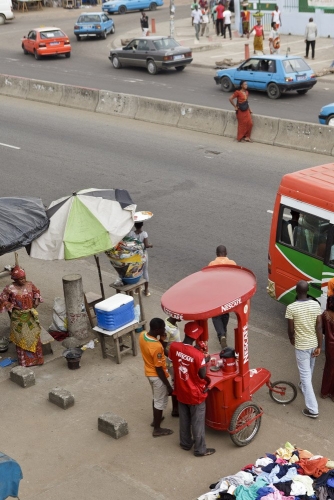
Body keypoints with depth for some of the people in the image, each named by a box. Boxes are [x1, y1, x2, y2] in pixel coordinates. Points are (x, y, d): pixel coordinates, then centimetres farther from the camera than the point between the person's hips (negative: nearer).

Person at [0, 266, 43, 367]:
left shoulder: (29, 284, -7)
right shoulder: (10, 289, -19)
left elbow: (36, 291, 14)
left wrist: (37, 299, -1)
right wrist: (12, 306, -14)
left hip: (31, 315, 4)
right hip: (18, 317, -4)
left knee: (34, 336, 13)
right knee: (21, 339, 8)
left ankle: (36, 358, 30)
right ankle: (24, 361, 24)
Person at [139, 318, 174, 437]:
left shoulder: (142, 335, -11)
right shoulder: (157, 347, -34)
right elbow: (159, 369, -26)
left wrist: (159, 339, -7)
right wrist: (169, 386, -16)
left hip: (149, 372, 8)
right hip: (157, 376, -8)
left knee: (156, 397, 29)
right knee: (160, 402, 11)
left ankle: (155, 420, 48)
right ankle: (157, 429, 26)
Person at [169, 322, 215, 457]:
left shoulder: (174, 347, -16)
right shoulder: (198, 355, -32)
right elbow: (203, 375, -20)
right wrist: (205, 362, -3)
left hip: (181, 391, 5)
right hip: (195, 394, -5)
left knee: (184, 419, 25)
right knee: (197, 423, 14)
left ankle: (185, 443, 43)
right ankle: (200, 449, 29)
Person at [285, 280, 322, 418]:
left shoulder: (291, 308, -21)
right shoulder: (316, 305, -11)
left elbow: (291, 329, -12)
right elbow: (319, 327, -9)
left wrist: (292, 340, 10)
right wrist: (319, 346, -1)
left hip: (301, 345, -4)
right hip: (314, 343, 4)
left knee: (305, 374, 1)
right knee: (309, 370, 29)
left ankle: (312, 409, 1)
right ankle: (305, 386, 57)